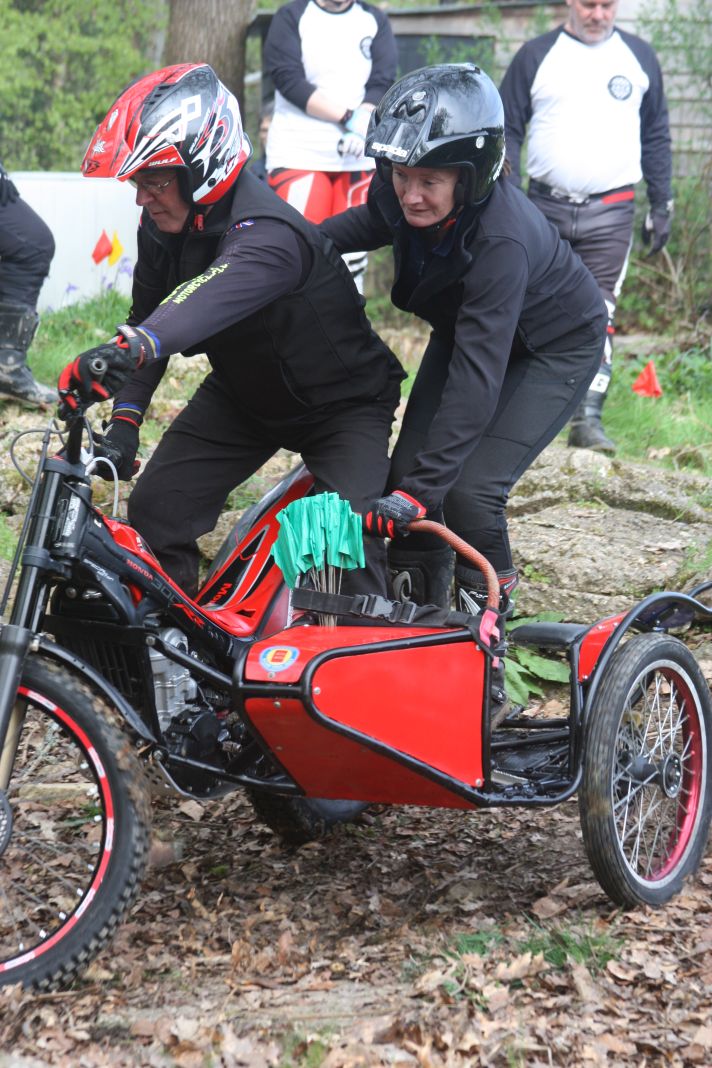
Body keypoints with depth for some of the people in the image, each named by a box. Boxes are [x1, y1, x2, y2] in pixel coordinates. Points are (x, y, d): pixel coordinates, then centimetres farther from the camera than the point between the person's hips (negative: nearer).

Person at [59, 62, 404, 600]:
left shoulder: (268, 234, -38)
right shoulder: (163, 225, -11)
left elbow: (215, 297, -58)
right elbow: (149, 314, -6)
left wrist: (130, 347, -76)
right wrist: (125, 417, -21)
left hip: (342, 403, -7)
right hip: (241, 391, 7)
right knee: (154, 511, -6)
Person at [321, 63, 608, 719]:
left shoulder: (502, 239, -41)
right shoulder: (399, 197, -22)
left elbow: (478, 376, -44)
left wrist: (422, 488, -48)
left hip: (554, 350, -6)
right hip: (464, 328, 6)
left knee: (470, 488, -20)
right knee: (408, 467, -7)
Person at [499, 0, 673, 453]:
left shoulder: (639, 57, 8)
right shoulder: (536, 55, 4)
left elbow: (657, 137, 14)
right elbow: (508, 130, 5)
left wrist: (662, 206, 10)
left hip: (610, 213, 0)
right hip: (545, 208, 0)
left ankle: (588, 419, -5)